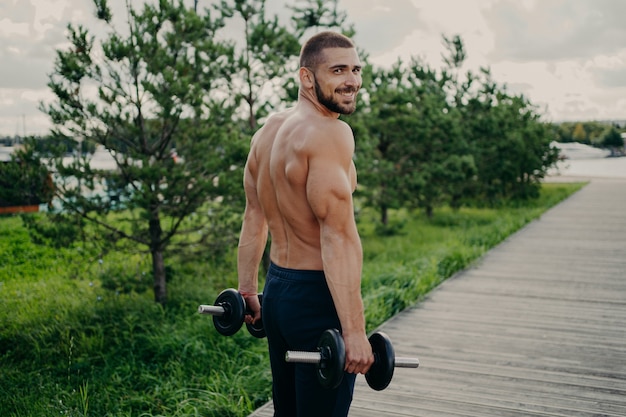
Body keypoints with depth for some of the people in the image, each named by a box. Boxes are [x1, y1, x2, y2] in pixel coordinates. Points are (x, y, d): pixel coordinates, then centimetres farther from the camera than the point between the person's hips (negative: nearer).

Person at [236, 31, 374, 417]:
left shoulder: (268, 131, 10)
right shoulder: (329, 132, -17)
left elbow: (254, 218, 15)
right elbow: (338, 235, -24)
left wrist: (248, 289, 21)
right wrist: (353, 330, -25)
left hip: (276, 292, 9)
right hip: (317, 298, -9)